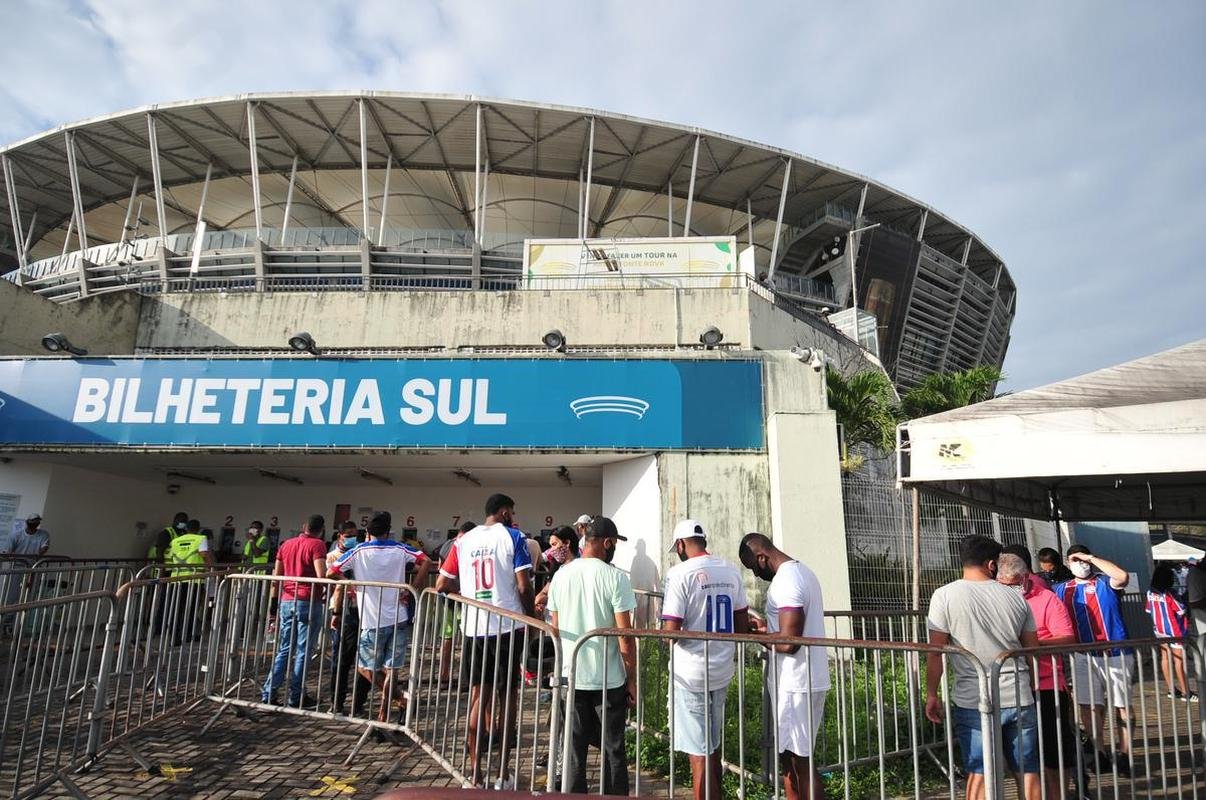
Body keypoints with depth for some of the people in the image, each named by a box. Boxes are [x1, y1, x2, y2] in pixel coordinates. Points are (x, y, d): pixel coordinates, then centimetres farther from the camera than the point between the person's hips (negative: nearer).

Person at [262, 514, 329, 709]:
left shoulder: (286, 544, 11)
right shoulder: (317, 545, -9)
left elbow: (276, 577, 12)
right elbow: (322, 575, -20)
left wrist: (273, 603, 17)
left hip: (286, 601, 6)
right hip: (308, 602, -6)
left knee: (284, 649, 15)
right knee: (303, 651, 3)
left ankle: (269, 692, 14)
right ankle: (295, 696, 9)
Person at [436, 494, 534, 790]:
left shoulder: (463, 541, 10)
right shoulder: (512, 536, -2)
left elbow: (442, 585, 9)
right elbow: (524, 586, -9)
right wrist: (531, 618, 4)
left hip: (473, 626, 3)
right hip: (507, 625, -3)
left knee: (478, 696, 10)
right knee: (506, 694, 9)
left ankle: (476, 772, 13)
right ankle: (502, 772, 15)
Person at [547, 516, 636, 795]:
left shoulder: (561, 575, 0)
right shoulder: (615, 577, -14)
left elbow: (555, 630, 7)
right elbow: (625, 636, -13)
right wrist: (632, 680, -2)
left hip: (571, 677, 4)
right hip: (609, 679, -3)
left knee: (574, 749, 14)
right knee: (612, 750, 11)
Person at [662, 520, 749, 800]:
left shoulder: (680, 573, -16)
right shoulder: (730, 570, 3)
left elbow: (670, 630, -19)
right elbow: (742, 624, 9)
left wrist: (664, 637, 3)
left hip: (691, 673, -6)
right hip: (723, 669, 6)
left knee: (699, 752, 6)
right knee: (713, 745, 22)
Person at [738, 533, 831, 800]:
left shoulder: (786, 581, -20)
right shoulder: (802, 571, 12)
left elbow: (788, 642, -25)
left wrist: (756, 635, -10)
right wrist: (767, 627, 11)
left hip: (795, 686, -10)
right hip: (805, 681, 10)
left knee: (800, 761, 0)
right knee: (789, 756, 17)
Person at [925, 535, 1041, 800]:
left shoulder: (945, 595, -7)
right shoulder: (1016, 597, 5)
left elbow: (935, 652, -8)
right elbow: (1032, 649, 12)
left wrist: (931, 695, 0)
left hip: (973, 701, -3)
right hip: (1019, 698, 3)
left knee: (979, 773, 6)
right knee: (1028, 772, 15)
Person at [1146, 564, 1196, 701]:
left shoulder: (1150, 592, 0)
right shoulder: (1168, 593, -20)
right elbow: (1181, 611, -11)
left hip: (1159, 629, 6)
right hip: (1173, 629, -6)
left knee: (1165, 657, 11)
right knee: (1179, 659, -1)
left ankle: (1172, 689, 18)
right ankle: (1185, 692, 5)